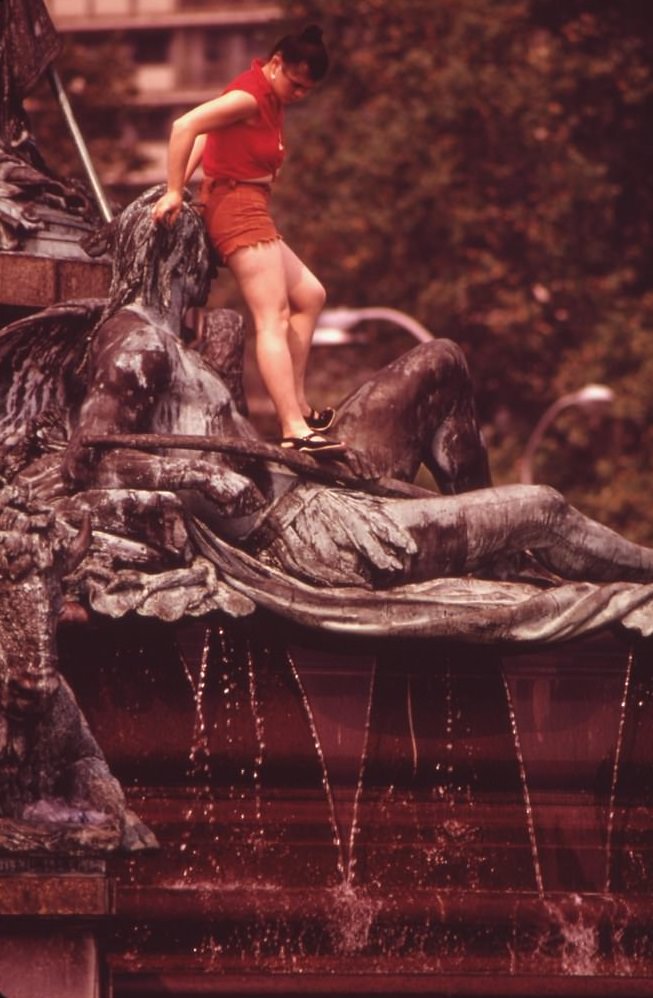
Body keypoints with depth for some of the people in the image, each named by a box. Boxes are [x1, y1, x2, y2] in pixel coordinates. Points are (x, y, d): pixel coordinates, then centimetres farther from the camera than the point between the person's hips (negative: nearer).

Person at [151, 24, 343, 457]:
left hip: (251, 214, 11)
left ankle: (297, 405, 16)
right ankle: (294, 430, -24)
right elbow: (185, 126, -23)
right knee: (273, 319, -16)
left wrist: (181, 185, 7)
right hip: (239, 207, -11)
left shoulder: (270, 99, 15)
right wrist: (174, 192, -18)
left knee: (309, 296, 17)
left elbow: (208, 133, 16)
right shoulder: (250, 97, -16)